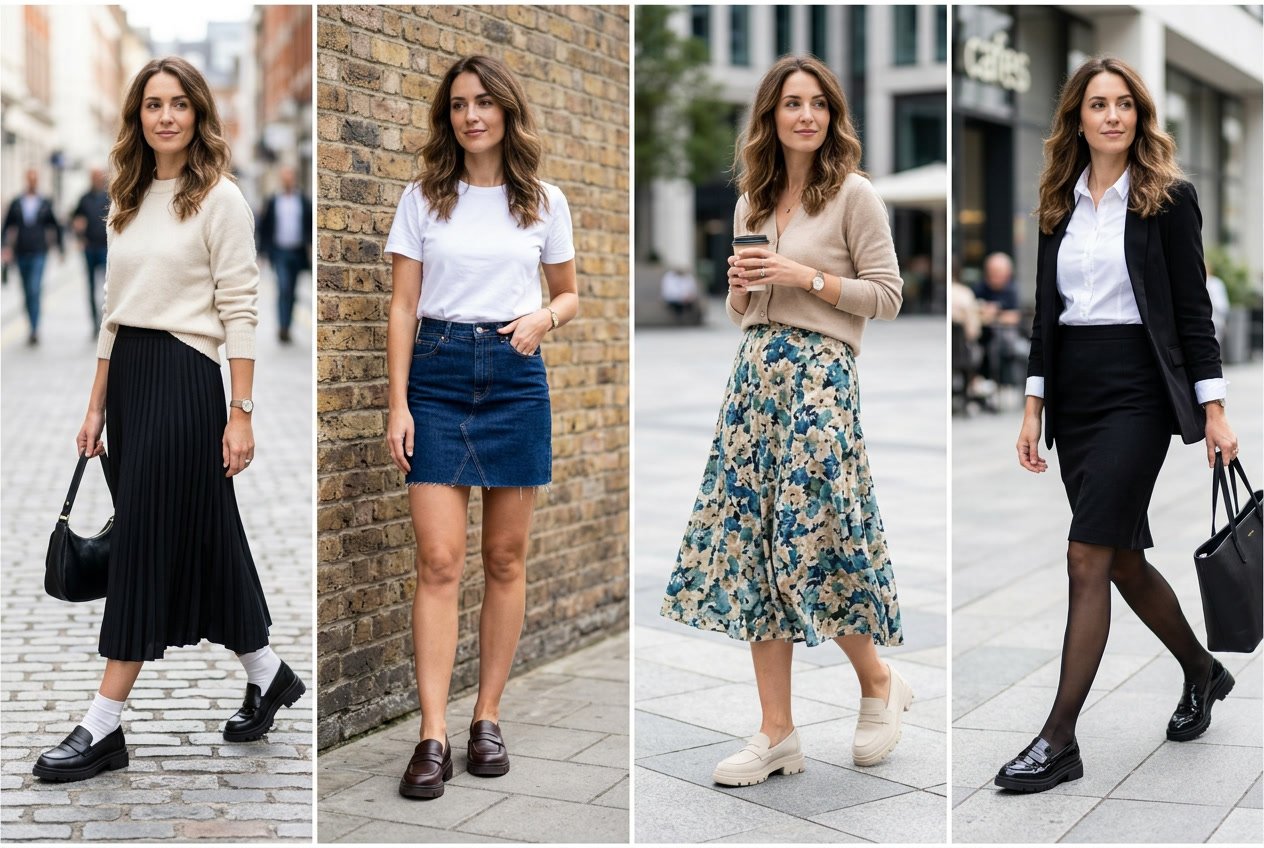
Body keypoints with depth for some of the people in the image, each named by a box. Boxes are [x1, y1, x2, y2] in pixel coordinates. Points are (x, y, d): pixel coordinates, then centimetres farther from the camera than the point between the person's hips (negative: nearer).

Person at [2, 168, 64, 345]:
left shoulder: (46, 203, 2)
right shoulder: (16, 203, 5)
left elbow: (55, 226, 10)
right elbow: (8, 226, 7)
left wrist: (61, 248, 14)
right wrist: (7, 248, -3)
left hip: (39, 253, -3)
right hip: (21, 254, 3)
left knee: (34, 291, -16)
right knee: (27, 294, 11)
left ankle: (34, 330, -19)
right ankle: (33, 328, 24)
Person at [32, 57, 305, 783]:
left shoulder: (221, 199, -6)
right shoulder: (130, 201, 14)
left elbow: (240, 312, -10)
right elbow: (115, 311, 16)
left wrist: (241, 413, -14)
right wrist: (96, 405, 14)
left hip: (184, 377, -7)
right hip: (129, 376, 7)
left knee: (146, 540, -5)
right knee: (199, 537, 11)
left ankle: (105, 728, 0)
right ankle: (268, 676, 27)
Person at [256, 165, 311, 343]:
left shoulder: (304, 201, 3)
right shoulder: (273, 202, 2)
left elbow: (311, 225, 5)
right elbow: (263, 226, 7)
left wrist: (310, 245, -5)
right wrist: (265, 247, 3)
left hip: (298, 253, 2)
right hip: (280, 252, -2)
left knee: (291, 291, 10)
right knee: (283, 288, -15)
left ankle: (286, 326, 21)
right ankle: (283, 328, -19)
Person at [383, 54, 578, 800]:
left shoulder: (545, 202, 6)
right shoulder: (423, 198, 4)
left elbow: (570, 295, 16)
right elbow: (403, 307, 2)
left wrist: (543, 319, -7)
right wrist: (398, 403, -6)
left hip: (515, 376, 1)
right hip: (438, 375, -1)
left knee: (506, 559, 6)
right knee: (440, 561, -7)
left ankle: (489, 719, 16)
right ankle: (433, 737, -6)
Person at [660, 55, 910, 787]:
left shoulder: (854, 194, -1)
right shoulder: (752, 203, 16)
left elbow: (887, 296, -4)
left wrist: (807, 278, -12)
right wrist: (739, 285, 1)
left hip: (819, 375, -6)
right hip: (754, 375, 6)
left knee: (811, 542, -9)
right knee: (753, 543, 2)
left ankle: (880, 682, 19)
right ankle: (778, 734, 8)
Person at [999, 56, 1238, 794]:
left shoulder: (1169, 196, -3)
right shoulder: (1059, 202, 11)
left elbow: (1193, 308, -5)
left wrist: (1214, 411, -9)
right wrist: (1034, 407, 9)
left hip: (1138, 387, -6)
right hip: (1072, 389, 6)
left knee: (1088, 556, -12)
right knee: (1124, 560, 13)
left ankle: (1060, 741, -8)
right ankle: (1203, 672, 38)